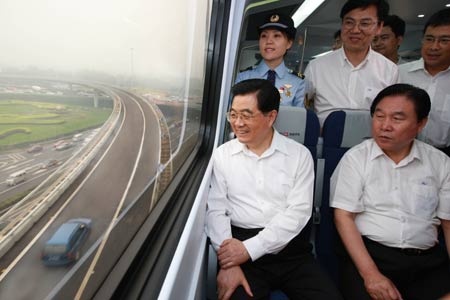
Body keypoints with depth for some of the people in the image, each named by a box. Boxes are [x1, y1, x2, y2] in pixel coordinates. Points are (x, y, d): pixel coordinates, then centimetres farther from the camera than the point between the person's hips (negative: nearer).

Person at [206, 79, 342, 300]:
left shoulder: (299, 155, 1)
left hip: (291, 250, 2)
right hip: (241, 246, -1)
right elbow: (215, 210, -2)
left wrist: (249, 248, -15)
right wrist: (228, 262, -15)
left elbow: (298, 212, -7)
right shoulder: (222, 155, 4)